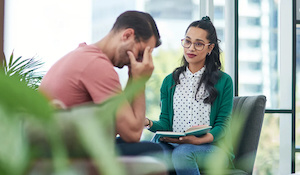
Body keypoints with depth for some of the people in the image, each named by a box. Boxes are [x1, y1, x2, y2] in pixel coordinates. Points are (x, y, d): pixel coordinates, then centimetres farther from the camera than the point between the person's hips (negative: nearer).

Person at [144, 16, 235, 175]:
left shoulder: (223, 81, 7)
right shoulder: (170, 81, 17)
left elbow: (222, 125, 0)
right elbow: (165, 123, 11)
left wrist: (199, 140, -21)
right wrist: (149, 123, -14)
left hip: (212, 147, -2)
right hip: (173, 145, 2)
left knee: (181, 153, -36)